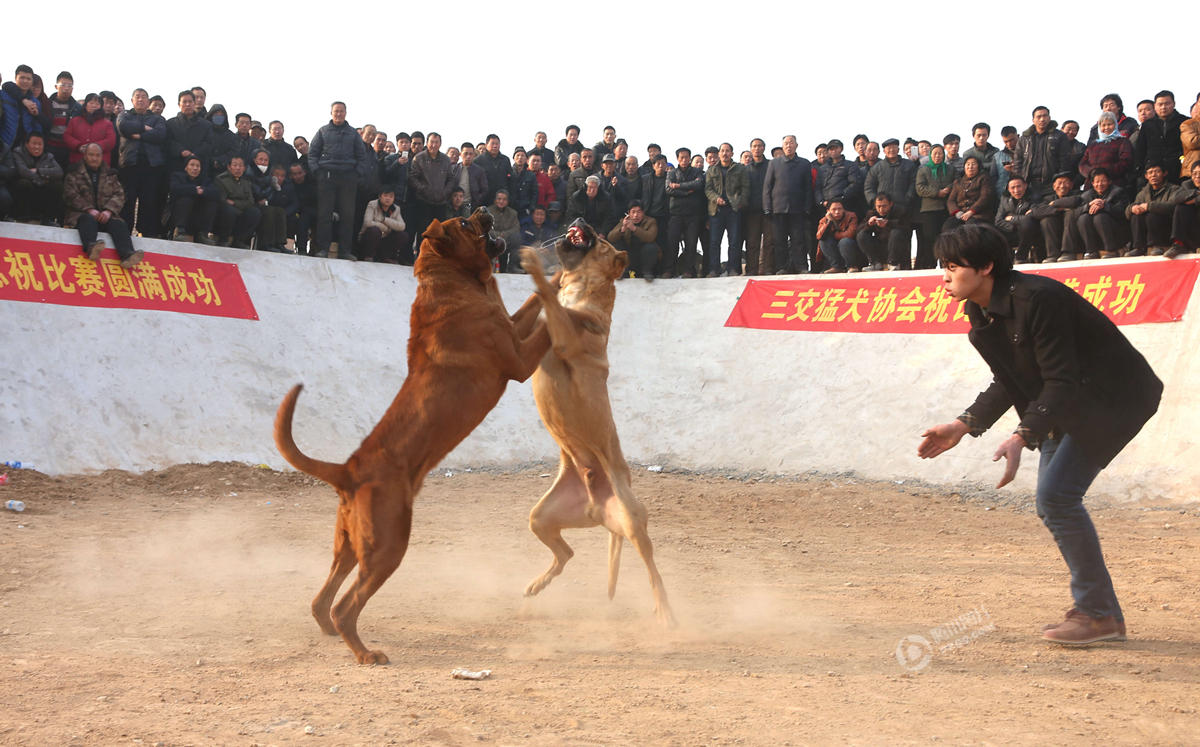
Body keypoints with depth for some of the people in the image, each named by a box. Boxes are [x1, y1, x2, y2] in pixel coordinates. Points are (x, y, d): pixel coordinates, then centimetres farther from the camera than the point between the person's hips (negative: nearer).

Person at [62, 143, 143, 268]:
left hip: (105, 215, 3)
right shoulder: (74, 174, 13)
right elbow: (71, 196, 0)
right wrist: (89, 210, -15)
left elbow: (119, 195, 11)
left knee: (119, 225, -29)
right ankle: (91, 247, -68)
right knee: (89, 220, -38)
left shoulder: (110, 175, 23)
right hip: (82, 214, -3)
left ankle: (127, 255, -54)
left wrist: (109, 211, -10)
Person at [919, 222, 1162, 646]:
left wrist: (1021, 438, -36)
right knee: (1051, 504, 6)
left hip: (1111, 400, -10)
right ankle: (1105, 615, 14)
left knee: (1057, 495, -17)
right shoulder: (982, 313, 2)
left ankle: (1097, 613, -7)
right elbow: (1009, 384, 11)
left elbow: (1061, 382, -27)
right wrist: (963, 426, 2)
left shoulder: (1036, 298, -26)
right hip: (1068, 405, 10)